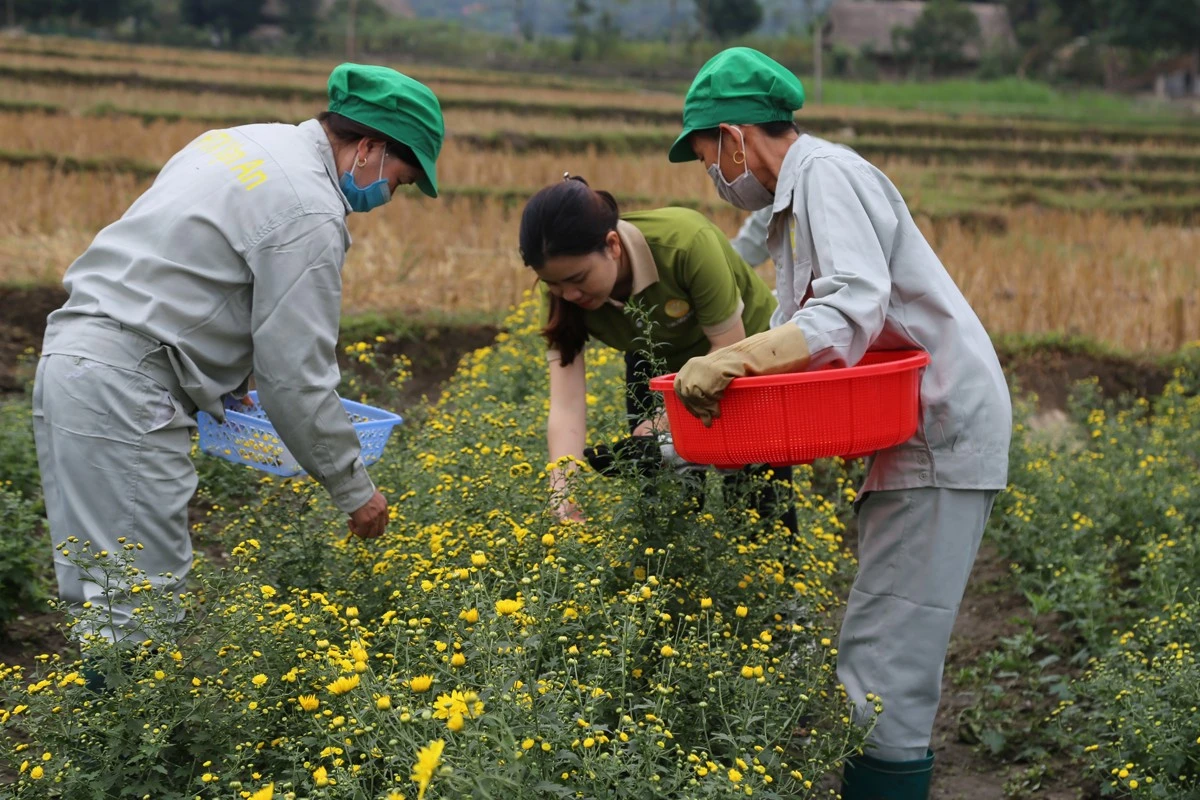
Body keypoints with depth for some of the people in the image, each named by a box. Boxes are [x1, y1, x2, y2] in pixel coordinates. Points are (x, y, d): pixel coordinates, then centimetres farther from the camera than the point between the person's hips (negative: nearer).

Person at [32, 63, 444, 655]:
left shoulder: (244, 142, 16)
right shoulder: (309, 213, -13)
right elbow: (294, 376, -13)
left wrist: (221, 379, 23)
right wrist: (354, 491, -2)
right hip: (124, 393, -10)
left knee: (99, 595, 13)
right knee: (140, 606, -7)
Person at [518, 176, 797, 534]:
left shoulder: (686, 242, -37)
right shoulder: (565, 296, -25)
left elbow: (731, 349, -26)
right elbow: (566, 408, -30)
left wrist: (668, 421, -33)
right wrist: (563, 506, -42)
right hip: (660, 368, 3)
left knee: (759, 504, -4)